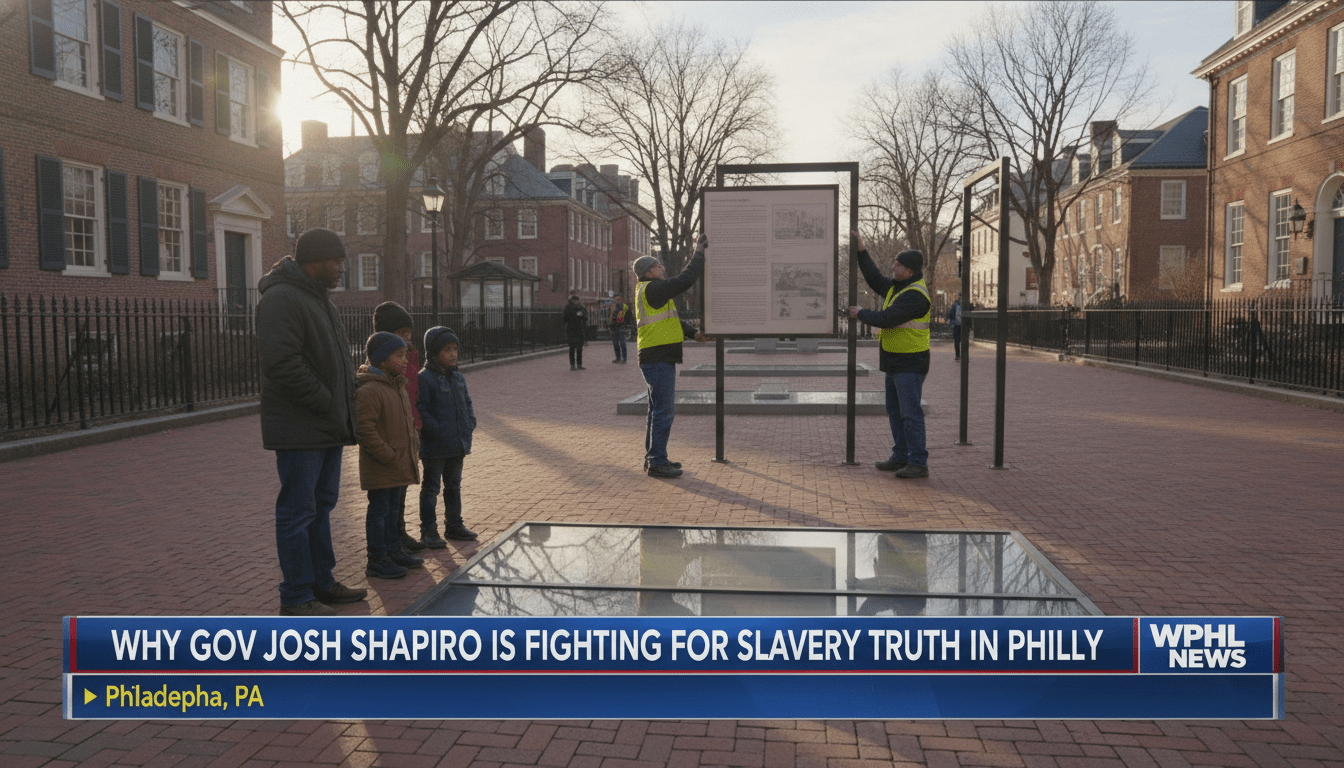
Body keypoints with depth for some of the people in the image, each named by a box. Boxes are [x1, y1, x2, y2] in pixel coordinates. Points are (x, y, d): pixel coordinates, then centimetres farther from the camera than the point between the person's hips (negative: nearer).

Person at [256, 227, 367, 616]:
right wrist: (328, 404, -19)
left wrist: (345, 402, 11)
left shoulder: (320, 299, 17)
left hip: (328, 427, 10)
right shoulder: (281, 299, -15)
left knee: (322, 506, 17)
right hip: (300, 429, -10)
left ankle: (322, 583, 28)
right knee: (298, 511, -2)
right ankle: (296, 596, 7)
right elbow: (283, 365, -25)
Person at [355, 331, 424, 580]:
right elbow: (365, 430, -22)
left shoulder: (400, 387, 13)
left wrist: (414, 448, 13)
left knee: (395, 509, 18)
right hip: (380, 468, -9)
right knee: (379, 511, -1)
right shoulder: (368, 391, -18)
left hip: (401, 465, 9)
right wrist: (388, 457, -21)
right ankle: (377, 561, 7)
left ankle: (394, 551, 31)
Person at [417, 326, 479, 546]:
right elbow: (420, 410, -18)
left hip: (458, 444, 7)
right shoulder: (424, 378, -14)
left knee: (454, 485, 18)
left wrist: (470, 423, 5)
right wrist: (438, 430, -22)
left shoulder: (458, 377, 10)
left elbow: (467, 402, 19)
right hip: (434, 446, -7)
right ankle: (428, 531, 11)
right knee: (431, 488, 3)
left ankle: (454, 525, 30)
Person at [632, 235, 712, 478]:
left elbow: (672, 320, 20)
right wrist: (699, 253, -8)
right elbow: (686, 280, -19)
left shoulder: (651, 292, 20)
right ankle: (657, 462, -6)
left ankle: (653, 458, 21)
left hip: (660, 359, 11)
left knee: (659, 410, 15)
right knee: (663, 411, -9)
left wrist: (694, 333, 7)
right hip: (658, 359, -11)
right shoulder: (652, 289, -13)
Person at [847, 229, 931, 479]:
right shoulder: (898, 287, 11)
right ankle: (901, 457, 24)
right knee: (895, 411, 15)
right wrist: (861, 251, 15)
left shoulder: (915, 295, -20)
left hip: (910, 364, -10)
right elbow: (875, 279, 22)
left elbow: (886, 318, -25)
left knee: (910, 413, -9)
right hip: (895, 361, 10)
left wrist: (861, 314, -8)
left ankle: (918, 463, -5)